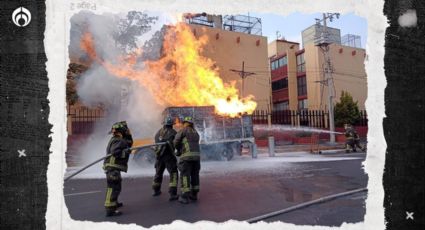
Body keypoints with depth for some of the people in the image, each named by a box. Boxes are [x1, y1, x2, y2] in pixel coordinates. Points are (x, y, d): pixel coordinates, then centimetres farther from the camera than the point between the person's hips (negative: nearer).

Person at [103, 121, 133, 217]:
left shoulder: (120, 140, 16)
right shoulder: (117, 141, -15)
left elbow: (129, 144, 19)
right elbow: (115, 152, -27)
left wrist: (128, 136, 5)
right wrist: (126, 151, -21)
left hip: (114, 167, 11)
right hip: (113, 167, -11)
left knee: (116, 186, 26)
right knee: (113, 187, -13)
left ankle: (114, 203, 43)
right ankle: (110, 209, -15)